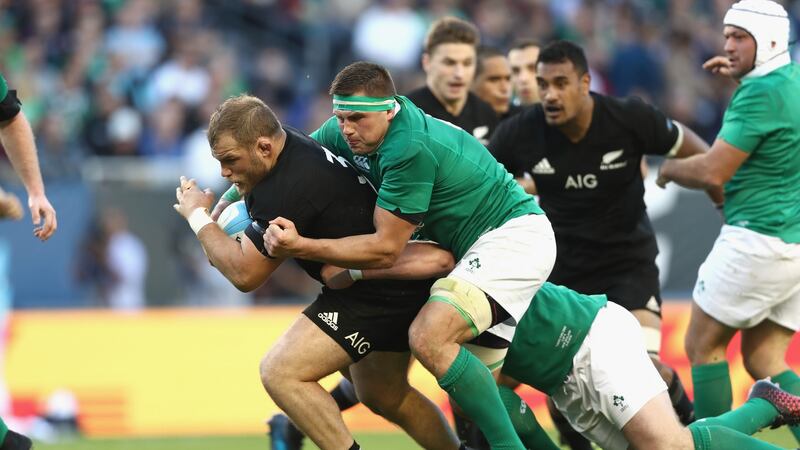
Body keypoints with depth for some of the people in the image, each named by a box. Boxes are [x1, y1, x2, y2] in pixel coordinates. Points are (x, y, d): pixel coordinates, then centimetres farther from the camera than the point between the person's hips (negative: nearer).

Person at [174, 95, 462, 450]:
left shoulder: (289, 188, -28)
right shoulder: (291, 147, 1)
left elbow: (244, 273, -19)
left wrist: (198, 216, -7)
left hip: (379, 295, -11)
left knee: (281, 374, -18)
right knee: (384, 397, 27)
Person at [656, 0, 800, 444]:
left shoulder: (760, 94, -16)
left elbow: (712, 173, -17)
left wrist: (669, 169, 2)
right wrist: (741, 75, 30)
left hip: (758, 238, -8)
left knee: (703, 344, 5)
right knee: (764, 359, 11)